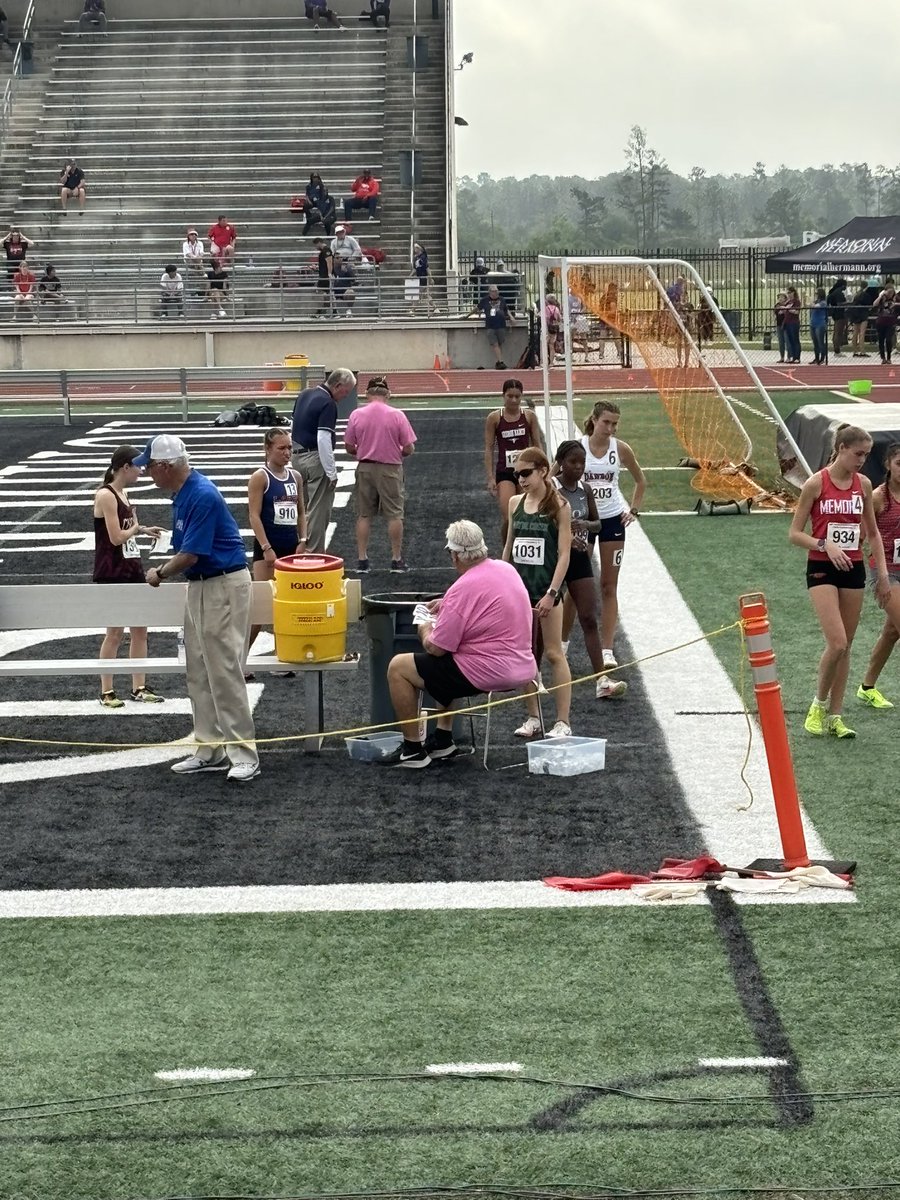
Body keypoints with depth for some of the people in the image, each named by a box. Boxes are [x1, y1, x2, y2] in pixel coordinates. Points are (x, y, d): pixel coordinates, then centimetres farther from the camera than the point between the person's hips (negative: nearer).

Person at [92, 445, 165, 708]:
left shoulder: (122, 494, 12)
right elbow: (116, 537, -19)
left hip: (132, 570, 9)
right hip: (112, 573, -9)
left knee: (140, 630, 10)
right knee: (115, 633, -2)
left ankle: (139, 688, 17)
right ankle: (106, 691, 7)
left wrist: (143, 530, 1)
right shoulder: (105, 495, -15)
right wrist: (137, 528, -4)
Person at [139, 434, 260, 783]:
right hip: (199, 586, 10)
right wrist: (163, 570, 7)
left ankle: (243, 755, -7)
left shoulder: (202, 495, -21)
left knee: (224, 670, -10)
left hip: (224, 586, -10)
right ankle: (210, 750, 16)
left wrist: (161, 574, -6)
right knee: (199, 673, 11)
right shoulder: (182, 495, 10)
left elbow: (191, 554, -21)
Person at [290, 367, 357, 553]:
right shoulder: (328, 404, -18)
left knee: (303, 509, 16)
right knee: (319, 512, -2)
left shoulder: (304, 395, 9)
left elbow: (293, 426, 17)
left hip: (297, 457, 9)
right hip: (316, 460, -9)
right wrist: (332, 473, -20)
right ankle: (315, 554, -1)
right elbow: (323, 440, -24)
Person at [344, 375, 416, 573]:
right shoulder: (397, 415, -9)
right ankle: (396, 560, 9)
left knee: (364, 515, 10)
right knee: (394, 515, 6)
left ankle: (362, 560, 10)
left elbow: (349, 447, 0)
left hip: (365, 468, 2)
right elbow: (409, 448, -8)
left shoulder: (356, 415, -5)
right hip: (390, 468, -2)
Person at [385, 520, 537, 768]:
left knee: (397, 668, 2)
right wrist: (447, 606, 23)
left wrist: (425, 631, 6)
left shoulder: (463, 589, -22)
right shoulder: (507, 569, 4)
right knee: (447, 664, 37)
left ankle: (413, 750, 7)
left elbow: (436, 648, -16)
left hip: (489, 674, -9)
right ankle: (443, 740, 34)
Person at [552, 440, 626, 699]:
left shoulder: (585, 490, 5)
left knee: (589, 619, -1)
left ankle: (602, 680, -4)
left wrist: (585, 525, -10)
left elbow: (597, 524, 13)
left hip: (579, 556, 5)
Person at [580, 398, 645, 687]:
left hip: (612, 520, 1)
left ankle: (606, 649, 4)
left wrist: (634, 510, 5)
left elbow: (640, 481, 12)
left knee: (609, 587, 2)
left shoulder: (621, 449, -3)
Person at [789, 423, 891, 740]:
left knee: (845, 646, 7)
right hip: (822, 570, -5)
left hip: (853, 570, 5)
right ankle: (819, 705, 5)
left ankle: (835, 716, 15)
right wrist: (826, 545, -22)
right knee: (836, 642, -16)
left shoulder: (863, 484, 5)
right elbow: (795, 534, -7)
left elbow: (872, 532, 16)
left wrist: (883, 573, 10)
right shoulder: (816, 484, -10)